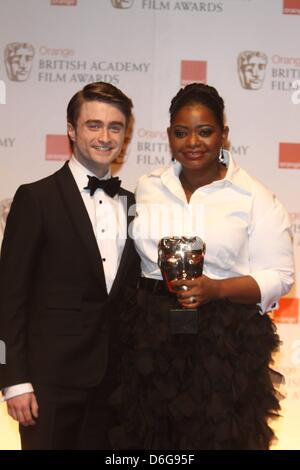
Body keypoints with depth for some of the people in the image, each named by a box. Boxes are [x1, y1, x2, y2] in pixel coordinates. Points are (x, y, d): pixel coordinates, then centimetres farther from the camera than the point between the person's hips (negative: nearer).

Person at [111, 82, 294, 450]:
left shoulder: (254, 198, -3)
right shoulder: (147, 187, 8)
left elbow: (278, 276, -6)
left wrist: (215, 288, -20)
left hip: (225, 342, -3)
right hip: (150, 337, 3)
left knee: (217, 436, 6)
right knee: (148, 437, 11)